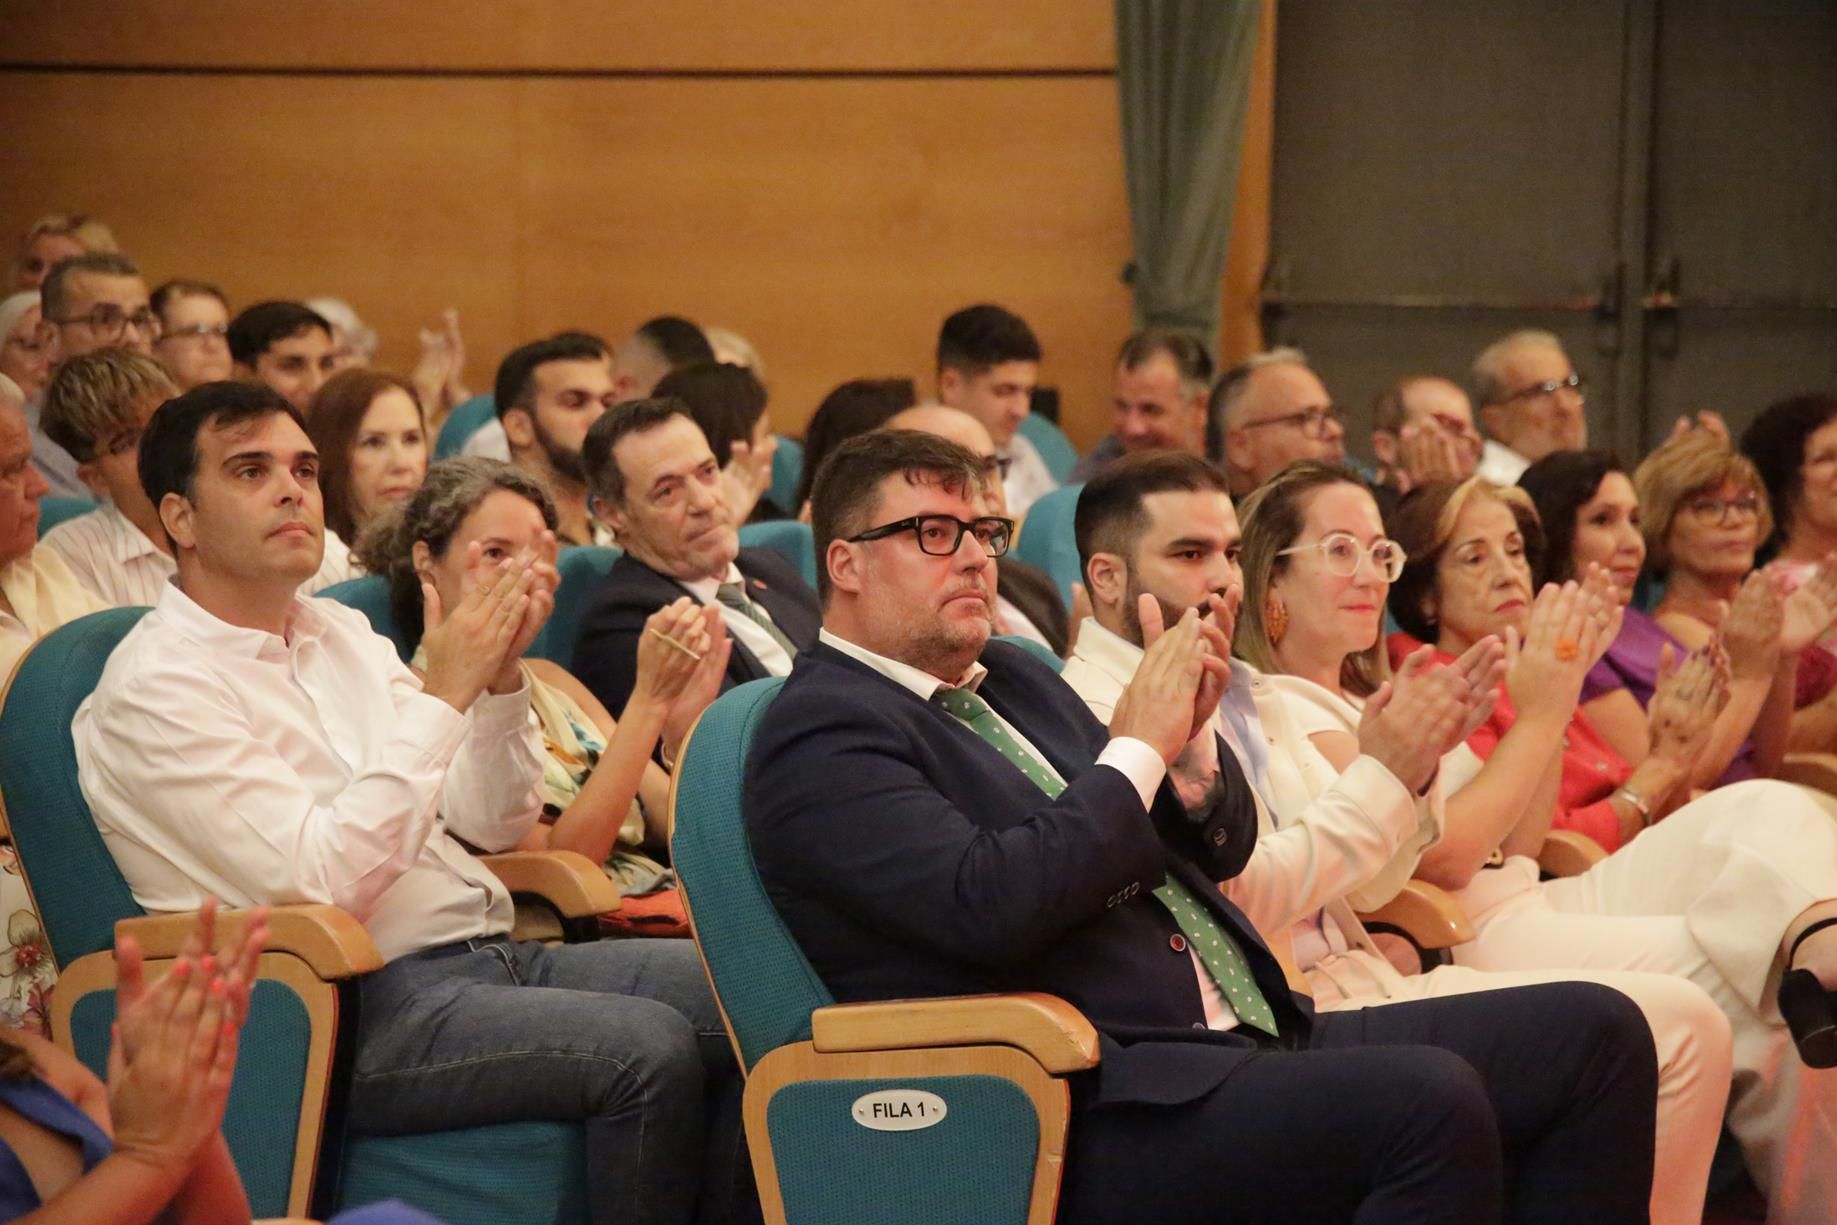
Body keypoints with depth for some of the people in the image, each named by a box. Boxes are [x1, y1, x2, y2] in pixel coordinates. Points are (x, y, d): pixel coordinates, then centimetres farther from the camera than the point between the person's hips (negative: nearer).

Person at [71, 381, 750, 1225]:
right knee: (649, 1050, -27)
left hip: (493, 952, 8)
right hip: (367, 1005, -8)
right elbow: (325, 882, -19)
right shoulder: (155, 687, -8)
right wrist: (446, 693, -17)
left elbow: (492, 824, 14)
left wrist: (500, 673, -4)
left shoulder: (341, 633, 16)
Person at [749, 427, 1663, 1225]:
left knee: (1596, 1034, -3)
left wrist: (1188, 742, 0)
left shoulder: (1016, 681, 21)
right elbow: (986, 907, -22)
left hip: (1248, 1039, 9)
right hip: (1096, 1115, -9)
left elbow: (1219, 849, 22)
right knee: (1428, 1102, -32)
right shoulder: (823, 736, -5)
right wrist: (1138, 747, -12)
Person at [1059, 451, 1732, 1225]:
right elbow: (1234, 899, -18)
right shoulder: (1095, 710, -10)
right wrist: (1381, 775, -11)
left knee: (1684, 1023, -3)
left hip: (1362, 979, 9)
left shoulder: (1242, 692, 18)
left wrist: (1411, 764, 0)